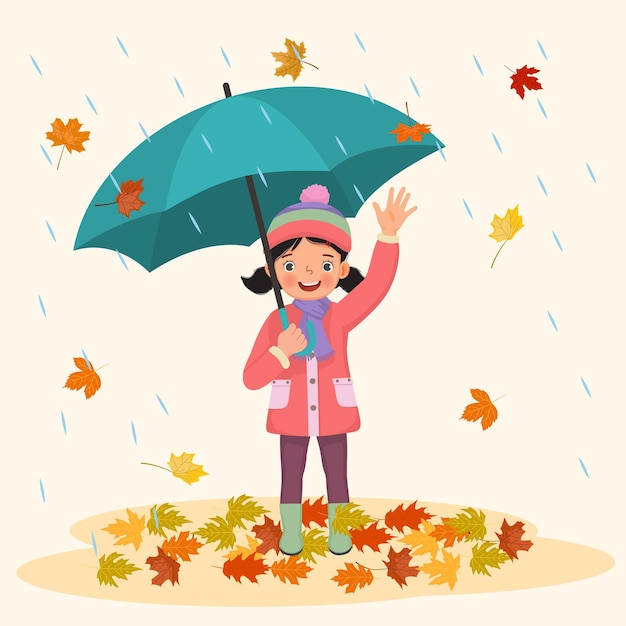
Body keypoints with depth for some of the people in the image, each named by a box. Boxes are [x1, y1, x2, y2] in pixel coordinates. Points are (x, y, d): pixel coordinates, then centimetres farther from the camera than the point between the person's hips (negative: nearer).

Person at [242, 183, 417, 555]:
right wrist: (282, 351, -30)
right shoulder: (277, 322, -10)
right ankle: (291, 536, 26)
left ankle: (338, 534, 27)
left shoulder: (340, 317, -8)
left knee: (337, 474, 11)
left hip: (334, 414, 1)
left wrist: (389, 235, -34)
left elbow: (378, 282, -23)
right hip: (292, 416, 0)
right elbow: (251, 379, -13)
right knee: (292, 475, 11)